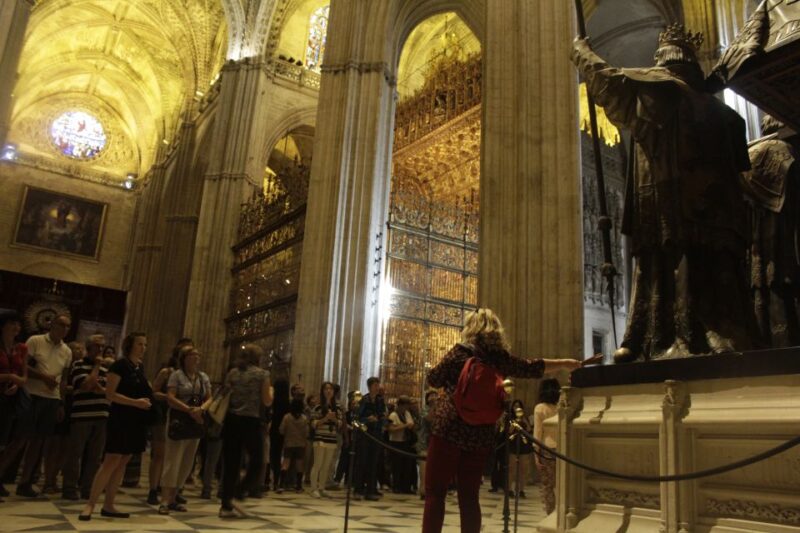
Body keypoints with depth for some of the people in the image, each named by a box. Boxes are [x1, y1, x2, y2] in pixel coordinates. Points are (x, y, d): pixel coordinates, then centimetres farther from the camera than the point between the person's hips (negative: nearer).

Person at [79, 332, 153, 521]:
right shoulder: (120, 365, -9)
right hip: (121, 419, -8)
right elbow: (110, 394, -15)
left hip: (136, 421, 8)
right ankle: (90, 505, -6)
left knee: (122, 463, 8)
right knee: (111, 461, -12)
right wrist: (135, 402, -21)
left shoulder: (140, 367, 13)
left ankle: (108, 506, 13)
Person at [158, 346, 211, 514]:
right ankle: (165, 501, -3)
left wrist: (201, 409, -13)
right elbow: (170, 398, -12)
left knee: (187, 463, 7)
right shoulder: (177, 375, -2)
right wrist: (189, 410, -21)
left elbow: (209, 398, 8)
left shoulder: (204, 377, 13)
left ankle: (172, 498, 16)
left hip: (196, 423, 6)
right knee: (173, 461, -7)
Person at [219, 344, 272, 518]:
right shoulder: (262, 374, -1)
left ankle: (226, 505, 9)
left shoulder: (232, 373, 10)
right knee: (256, 460, 10)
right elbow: (267, 402, -1)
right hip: (250, 421, -5)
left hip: (232, 420, 5)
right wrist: (270, 391, 18)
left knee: (231, 462, 7)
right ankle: (239, 493, -1)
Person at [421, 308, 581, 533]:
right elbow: (534, 367, 20)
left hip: (449, 429, -4)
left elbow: (433, 379, 2)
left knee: (434, 492, 1)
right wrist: (565, 363, 34)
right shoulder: (501, 358, 7)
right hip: (481, 434, 4)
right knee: (469, 496, 12)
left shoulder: (460, 351, -4)